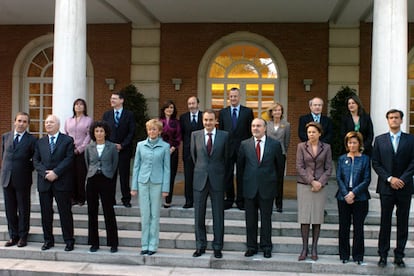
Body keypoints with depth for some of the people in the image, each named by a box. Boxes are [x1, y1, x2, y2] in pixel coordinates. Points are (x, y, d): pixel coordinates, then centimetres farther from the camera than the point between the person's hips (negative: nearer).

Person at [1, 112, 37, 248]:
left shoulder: (32, 140, -5)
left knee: (23, 209, 7)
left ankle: (23, 236, 18)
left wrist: (28, 169, -7)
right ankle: (13, 236, 22)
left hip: (22, 180, -4)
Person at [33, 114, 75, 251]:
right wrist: (45, 173, -9)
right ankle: (48, 240, 20)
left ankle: (69, 240, 9)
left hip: (62, 182, -4)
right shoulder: (40, 142, 14)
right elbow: (36, 161, 8)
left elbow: (69, 159, -7)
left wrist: (55, 172, -15)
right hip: (44, 182, 4)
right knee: (45, 213, 8)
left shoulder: (67, 140, 2)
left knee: (65, 213, 0)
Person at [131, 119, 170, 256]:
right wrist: (134, 186, 5)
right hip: (143, 182, 2)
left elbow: (166, 168, 1)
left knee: (155, 215, 4)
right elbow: (136, 166, 9)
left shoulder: (165, 146, 0)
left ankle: (153, 245, 12)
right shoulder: (140, 145, 6)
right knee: (144, 215, 5)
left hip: (157, 183, -2)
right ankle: (145, 245, 14)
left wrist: (165, 188, -4)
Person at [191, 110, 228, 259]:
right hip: (200, 179, 1)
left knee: (218, 215, 5)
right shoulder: (195, 135, 2)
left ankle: (217, 247, 16)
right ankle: (200, 246, 20)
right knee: (199, 215, 7)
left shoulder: (224, 135, -2)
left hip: (217, 180, -1)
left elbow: (226, 157, 7)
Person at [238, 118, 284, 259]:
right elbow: (240, 164, 13)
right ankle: (251, 247, 20)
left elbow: (280, 165, 8)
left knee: (266, 219, 7)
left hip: (267, 187, -1)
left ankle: (266, 247, 19)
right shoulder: (245, 144, 1)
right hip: (250, 187, 1)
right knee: (250, 219, 8)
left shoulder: (275, 144, -2)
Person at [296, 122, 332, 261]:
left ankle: (314, 248, 10)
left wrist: (320, 182, -9)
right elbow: (299, 167, -2)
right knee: (304, 217, -2)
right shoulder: (301, 146, 3)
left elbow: (328, 168, 4)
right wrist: (312, 181, -10)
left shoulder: (326, 147, 6)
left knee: (317, 218, 2)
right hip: (304, 185, -1)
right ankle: (304, 248, 6)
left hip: (320, 186, 1)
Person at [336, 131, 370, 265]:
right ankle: (344, 255, 16)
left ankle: (358, 256, 13)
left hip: (360, 198, -2)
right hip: (343, 197, 2)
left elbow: (367, 180, -4)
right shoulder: (342, 159, 8)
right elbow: (338, 178, 3)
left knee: (358, 227, 3)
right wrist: (346, 194, -9)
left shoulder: (365, 159, 1)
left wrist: (354, 193, -13)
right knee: (343, 227, 6)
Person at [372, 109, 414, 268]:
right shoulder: (380, 140, 6)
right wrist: (389, 179, -10)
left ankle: (399, 256, 14)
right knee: (385, 222, 4)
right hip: (386, 187, 0)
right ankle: (383, 255, 12)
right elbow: (376, 163, 1)